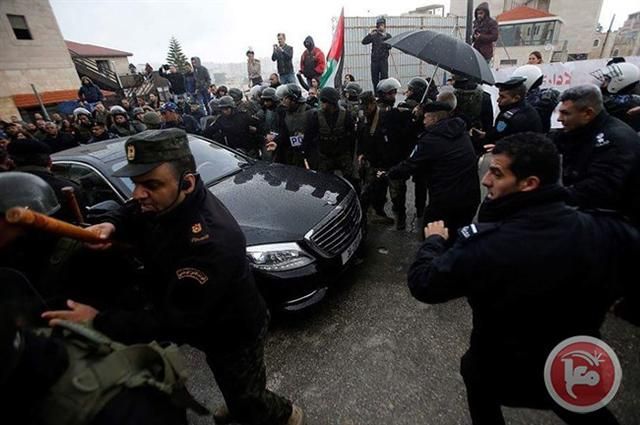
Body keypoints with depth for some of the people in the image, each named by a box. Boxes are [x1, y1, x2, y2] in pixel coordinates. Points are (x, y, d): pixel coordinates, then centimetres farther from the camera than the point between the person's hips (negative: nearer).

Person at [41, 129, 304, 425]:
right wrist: (111, 226, -17)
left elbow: (176, 319, -35)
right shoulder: (164, 203, -14)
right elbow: (132, 217, 6)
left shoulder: (211, 241, -42)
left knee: (247, 398, 20)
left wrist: (99, 322, -29)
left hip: (235, 334, -7)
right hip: (210, 329, 8)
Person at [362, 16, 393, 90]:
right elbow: (364, 42, 1)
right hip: (374, 60, 2)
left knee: (384, 77, -11)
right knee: (374, 78, 4)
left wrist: (385, 37, -15)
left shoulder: (388, 36, 8)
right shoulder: (374, 35, 10)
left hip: (383, 60, -2)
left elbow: (389, 47, -7)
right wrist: (369, 34, -11)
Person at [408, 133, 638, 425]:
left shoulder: (485, 244, -38)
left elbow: (422, 284, -25)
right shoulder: (606, 230, -24)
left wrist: (434, 240, -7)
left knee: (474, 370, 32)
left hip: (504, 374, -3)